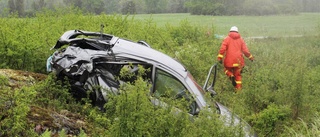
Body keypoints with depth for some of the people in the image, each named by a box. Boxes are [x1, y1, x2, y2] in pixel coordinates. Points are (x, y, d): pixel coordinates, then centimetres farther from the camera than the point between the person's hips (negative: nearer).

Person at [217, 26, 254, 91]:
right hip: (238, 60, 3)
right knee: (238, 75, 10)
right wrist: (250, 57, 20)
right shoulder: (240, 39, 11)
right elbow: (245, 50, 7)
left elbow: (223, 48, -10)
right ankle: (239, 88, 5)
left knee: (227, 69, 20)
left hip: (229, 60, -2)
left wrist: (220, 57, -13)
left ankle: (231, 76, -12)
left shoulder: (227, 38, 3)